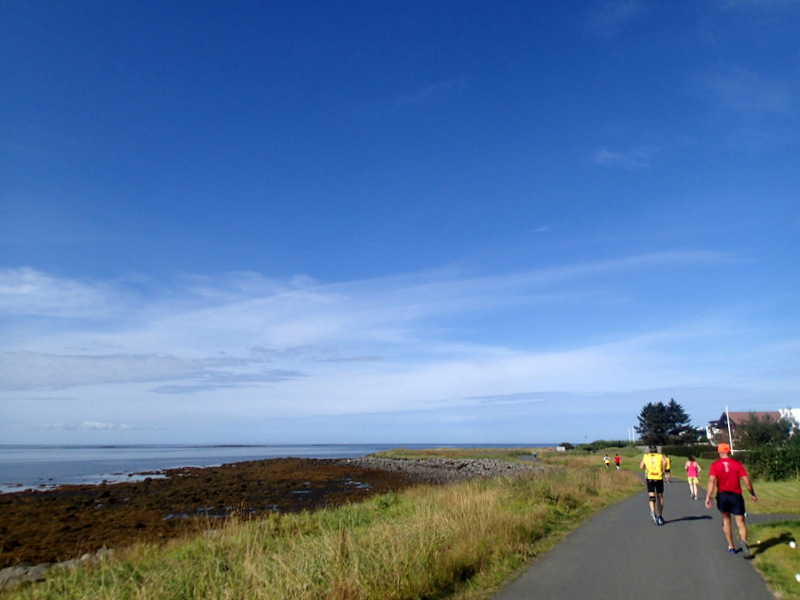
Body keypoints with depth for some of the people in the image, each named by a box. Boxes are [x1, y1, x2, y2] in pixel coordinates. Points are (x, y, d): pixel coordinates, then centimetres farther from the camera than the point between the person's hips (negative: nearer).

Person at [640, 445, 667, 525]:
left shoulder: (645, 456, 13)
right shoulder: (660, 456, 10)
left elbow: (641, 467, 6)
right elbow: (665, 462, -13)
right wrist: (663, 471, -3)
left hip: (649, 478, 0)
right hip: (659, 478, 0)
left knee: (652, 496, -3)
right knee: (660, 497, 14)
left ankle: (653, 512, -29)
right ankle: (660, 516, 21)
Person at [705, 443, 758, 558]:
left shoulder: (714, 465, -2)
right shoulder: (737, 464, 0)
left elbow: (711, 481, -13)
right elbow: (747, 481, -3)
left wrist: (708, 497, -14)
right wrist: (752, 494, 11)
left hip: (722, 496, 0)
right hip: (736, 495, 0)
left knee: (726, 520, 17)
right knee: (740, 522, 2)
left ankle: (731, 547, 21)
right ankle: (743, 541, -25)